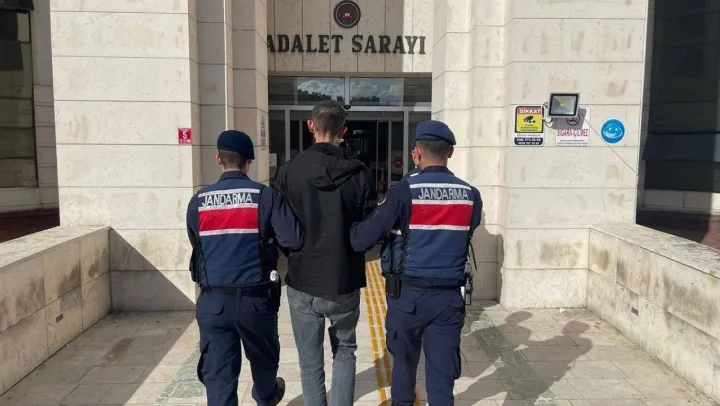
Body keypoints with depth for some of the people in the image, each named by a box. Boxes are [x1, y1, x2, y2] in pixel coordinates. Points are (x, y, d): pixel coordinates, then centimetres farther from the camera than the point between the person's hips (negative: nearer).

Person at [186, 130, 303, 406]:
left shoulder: (198, 202, -1)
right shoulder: (265, 197, -9)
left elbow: (197, 248, 9)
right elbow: (294, 240, -16)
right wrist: (267, 235, 4)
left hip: (213, 301, 1)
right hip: (256, 298, 0)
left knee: (218, 377, 8)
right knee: (264, 359, 27)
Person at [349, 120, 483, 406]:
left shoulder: (404, 192, -12)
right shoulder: (471, 196, 0)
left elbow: (361, 241, -13)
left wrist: (351, 229, 7)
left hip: (408, 294, -2)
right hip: (450, 297, 2)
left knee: (404, 362, 20)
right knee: (442, 372, 8)